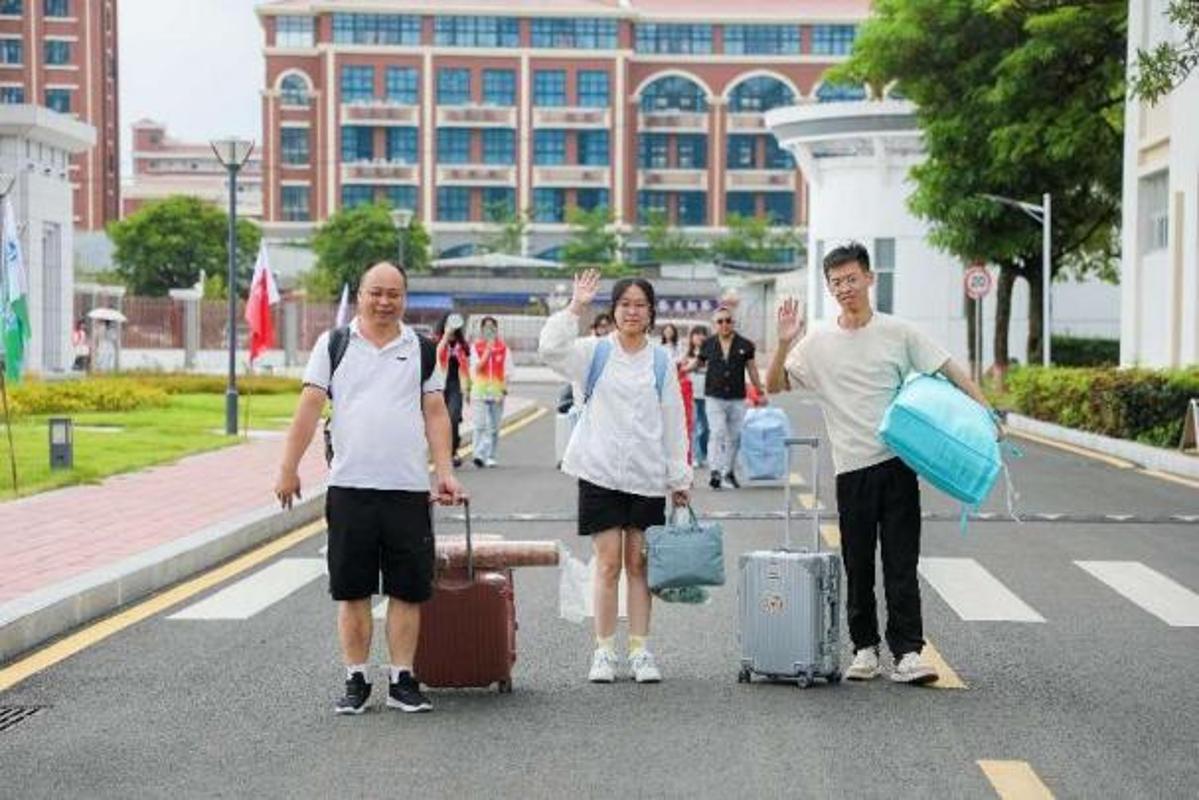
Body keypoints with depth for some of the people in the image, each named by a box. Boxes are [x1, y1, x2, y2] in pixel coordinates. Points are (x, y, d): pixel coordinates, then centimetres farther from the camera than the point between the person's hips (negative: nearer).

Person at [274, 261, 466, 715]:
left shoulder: (422, 350, 11)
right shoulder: (334, 345, 7)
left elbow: (435, 414, 10)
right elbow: (309, 407, 3)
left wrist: (445, 471, 0)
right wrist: (289, 468, -3)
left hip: (409, 489, 1)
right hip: (349, 487, -1)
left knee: (408, 589, 2)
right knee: (352, 591, 4)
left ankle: (402, 681, 12)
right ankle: (355, 681, 14)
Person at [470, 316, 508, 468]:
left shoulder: (503, 348, 8)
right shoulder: (476, 347, 7)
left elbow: (507, 370, 7)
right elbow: (476, 368, -4)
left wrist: (505, 387, -6)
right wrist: (487, 352, -12)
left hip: (497, 392, 1)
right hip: (480, 391, -1)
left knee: (494, 427, 4)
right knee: (480, 425, -11)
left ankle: (489, 456, 12)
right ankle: (479, 455, -15)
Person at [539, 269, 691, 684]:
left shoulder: (660, 362, 7)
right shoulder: (595, 352, 3)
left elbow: (673, 423, 9)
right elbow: (550, 349, -15)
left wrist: (679, 478, 7)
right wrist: (575, 307, -17)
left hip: (647, 475, 2)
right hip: (601, 473, -1)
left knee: (638, 564, 5)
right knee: (608, 563, -2)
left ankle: (640, 651, 11)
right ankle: (604, 651, 6)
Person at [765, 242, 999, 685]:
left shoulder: (898, 332, 2)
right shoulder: (818, 343, 4)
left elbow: (949, 370, 4)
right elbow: (774, 386, 1)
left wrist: (986, 412, -6)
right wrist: (784, 344, -16)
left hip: (897, 462, -1)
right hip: (851, 468, 1)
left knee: (902, 563, -3)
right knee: (857, 566, 8)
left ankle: (907, 652, -2)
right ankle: (865, 647, 18)